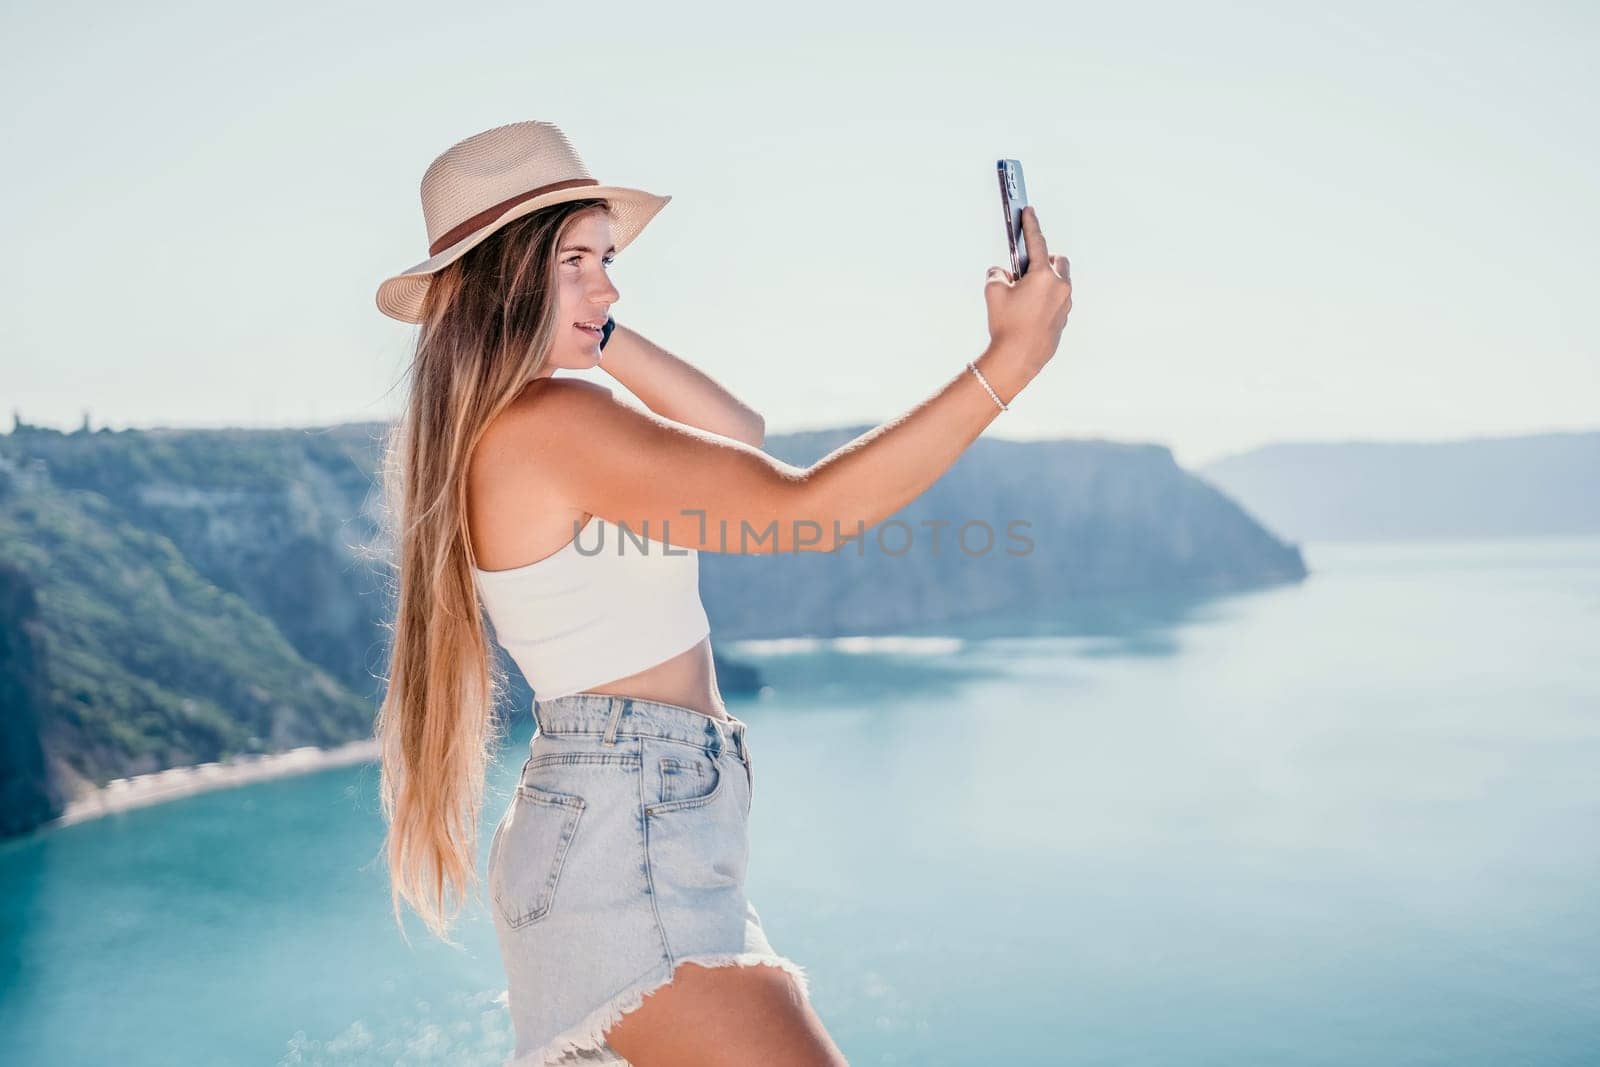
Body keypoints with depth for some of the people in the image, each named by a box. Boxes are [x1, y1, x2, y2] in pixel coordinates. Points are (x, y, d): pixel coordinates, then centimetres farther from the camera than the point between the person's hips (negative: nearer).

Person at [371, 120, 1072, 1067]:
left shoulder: (504, 432, 13)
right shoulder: (552, 422, -16)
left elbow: (739, 432, 18)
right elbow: (806, 509, -22)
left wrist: (598, 336, 10)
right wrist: (1009, 360, -20)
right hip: (622, 852, -10)